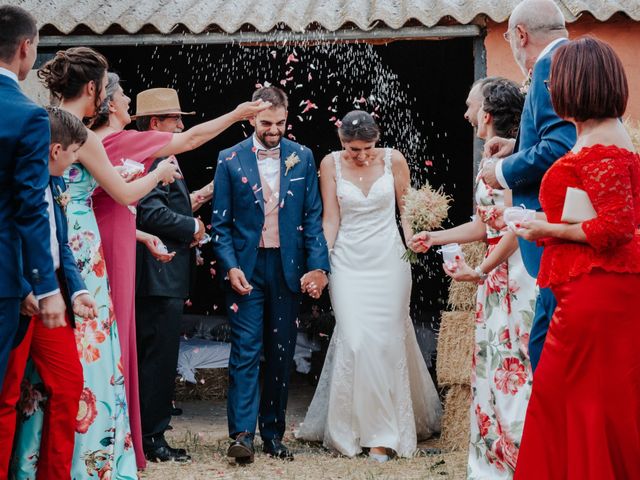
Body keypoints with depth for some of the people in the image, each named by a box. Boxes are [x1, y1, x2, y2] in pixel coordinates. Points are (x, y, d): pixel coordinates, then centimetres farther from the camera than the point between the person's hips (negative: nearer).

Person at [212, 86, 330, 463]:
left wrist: (318, 266, -4)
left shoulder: (302, 158, 5)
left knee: (282, 354, 7)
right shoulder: (231, 160, 0)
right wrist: (231, 267, -11)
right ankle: (243, 433, -9)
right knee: (246, 350, -8)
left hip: (288, 268, 2)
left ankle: (273, 434, 15)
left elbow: (313, 217, 5)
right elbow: (221, 222, 1)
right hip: (247, 268, -2)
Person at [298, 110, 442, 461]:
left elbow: (407, 209, 5)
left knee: (386, 343, -1)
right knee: (355, 343, -9)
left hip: (388, 261, 0)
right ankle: (357, 427, 6)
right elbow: (330, 219, 0)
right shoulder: (331, 164, -1)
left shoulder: (393, 160, -1)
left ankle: (382, 434, 8)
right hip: (348, 262, 0)